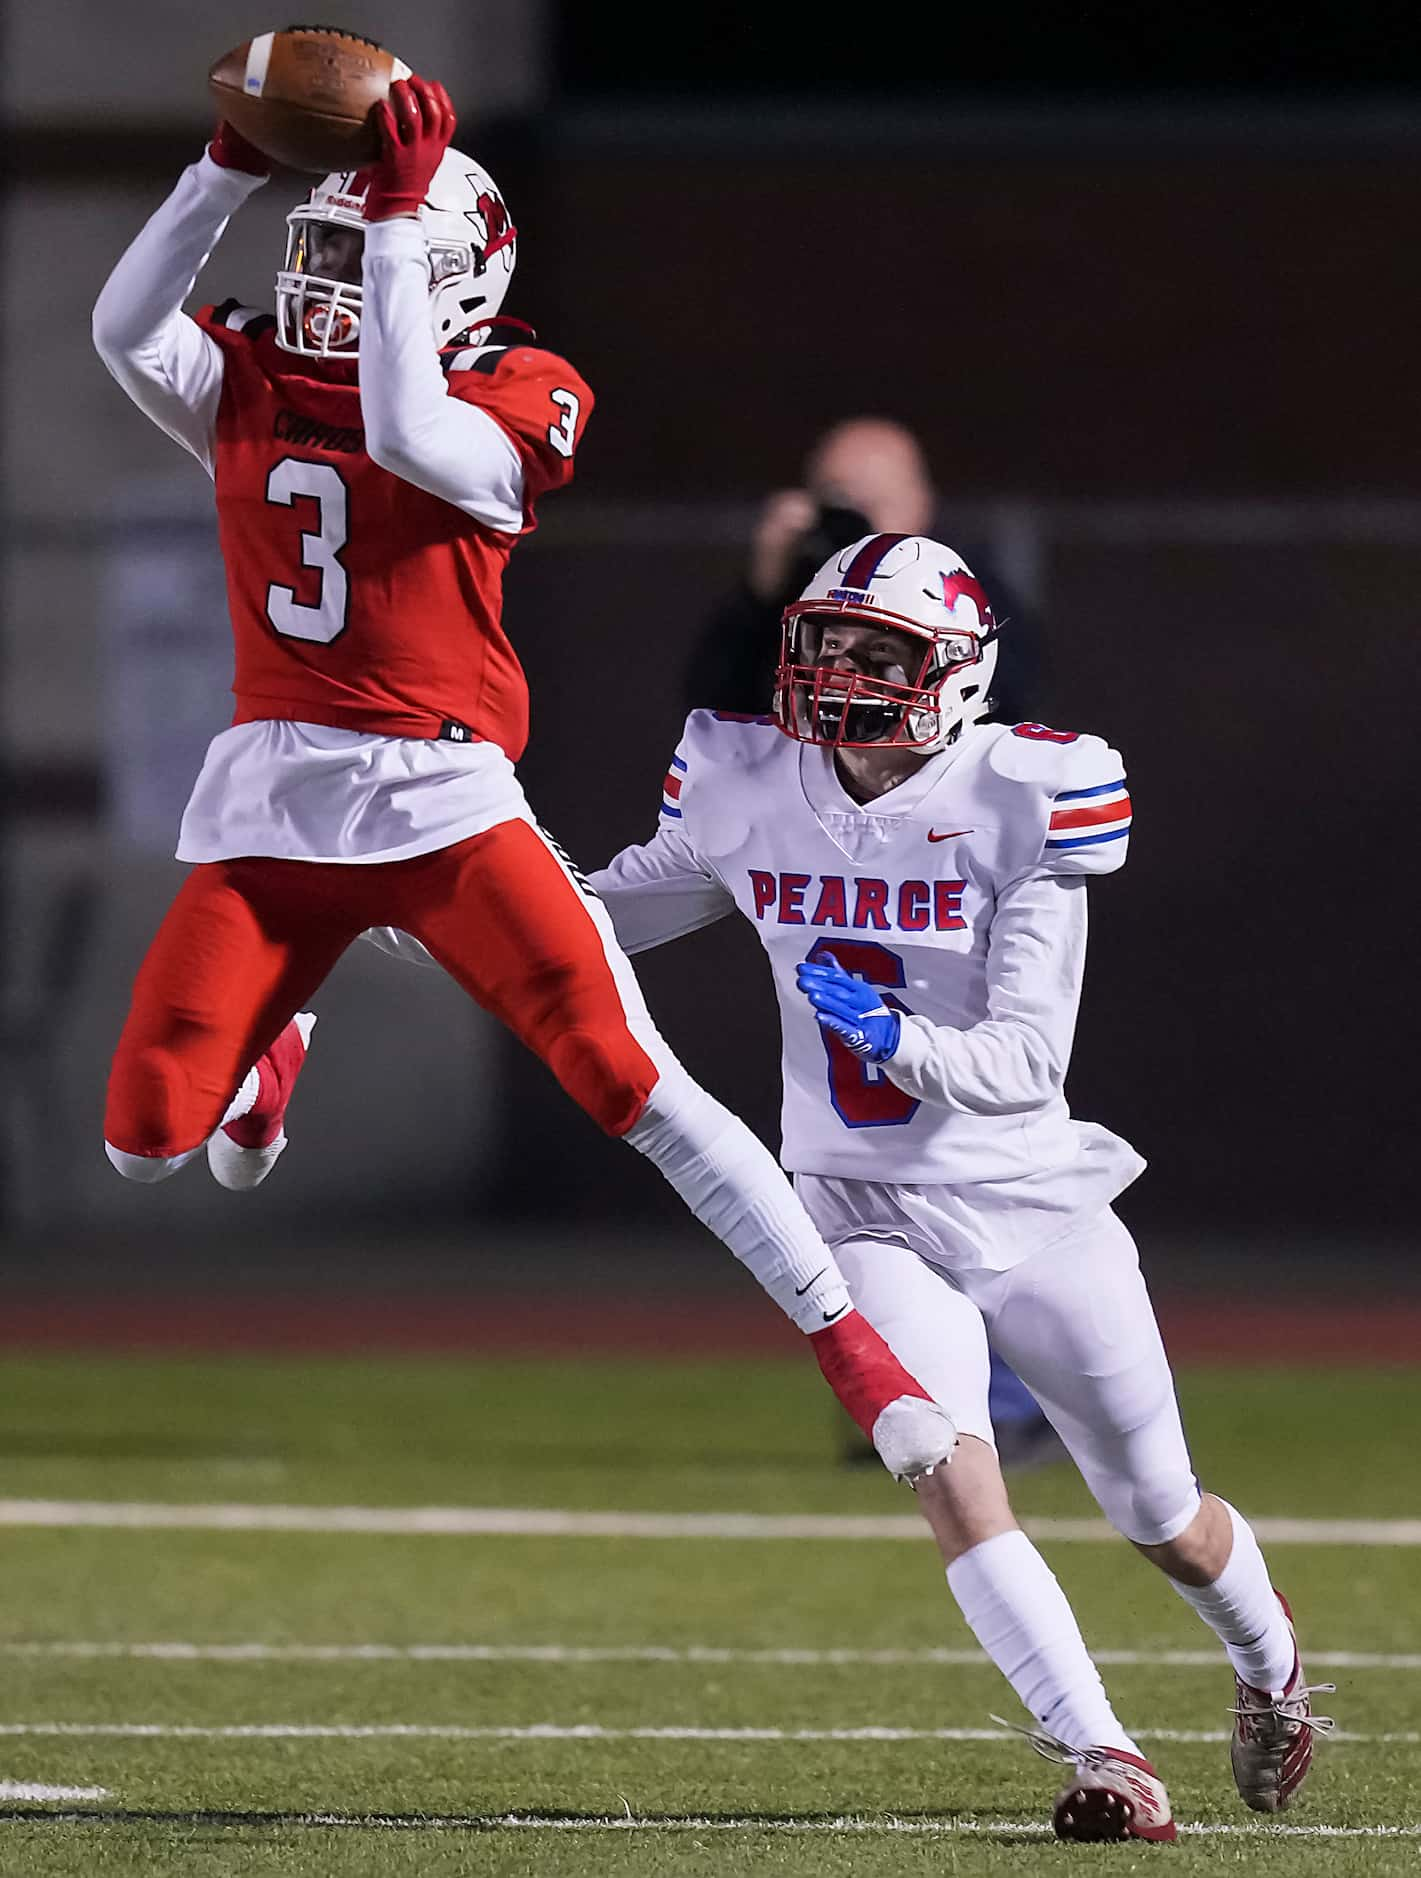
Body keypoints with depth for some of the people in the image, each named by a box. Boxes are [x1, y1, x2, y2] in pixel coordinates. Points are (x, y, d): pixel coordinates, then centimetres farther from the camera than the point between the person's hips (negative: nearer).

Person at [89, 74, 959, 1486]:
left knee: (625, 1072, -18)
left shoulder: (509, 401, -3)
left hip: (440, 798, -4)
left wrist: (401, 212, -22)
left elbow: (405, 435, -24)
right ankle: (270, 1044, 38)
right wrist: (232, 167, -17)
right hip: (265, 808, 4)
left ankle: (848, 1342, -12)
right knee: (146, 1141, -2)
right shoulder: (249, 382, 9)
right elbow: (125, 328, -9)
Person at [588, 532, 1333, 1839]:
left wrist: (897, 1041, -38)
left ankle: (1267, 1653, 46)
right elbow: (611, 915, 10)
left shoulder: (1016, 804, -16)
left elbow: (1028, 1062, -19)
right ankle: (1102, 1759, -22)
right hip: (868, 1213, 2)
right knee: (955, 1486, -23)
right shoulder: (750, 792, -5)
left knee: (1162, 1520, 14)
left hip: (1027, 1204, -1)